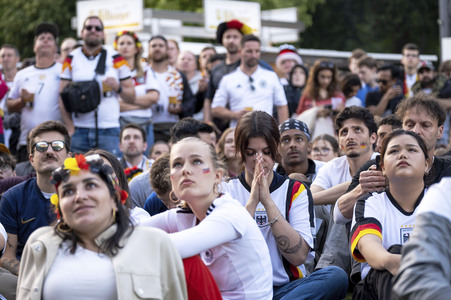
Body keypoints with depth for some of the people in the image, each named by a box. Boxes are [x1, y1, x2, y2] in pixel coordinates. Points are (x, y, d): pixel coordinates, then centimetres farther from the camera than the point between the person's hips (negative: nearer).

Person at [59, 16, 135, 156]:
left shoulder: (116, 59, 8)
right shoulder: (71, 59, 10)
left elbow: (131, 96, 9)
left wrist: (118, 87, -12)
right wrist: (70, 128, -3)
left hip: (108, 130, -1)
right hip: (79, 129, 1)